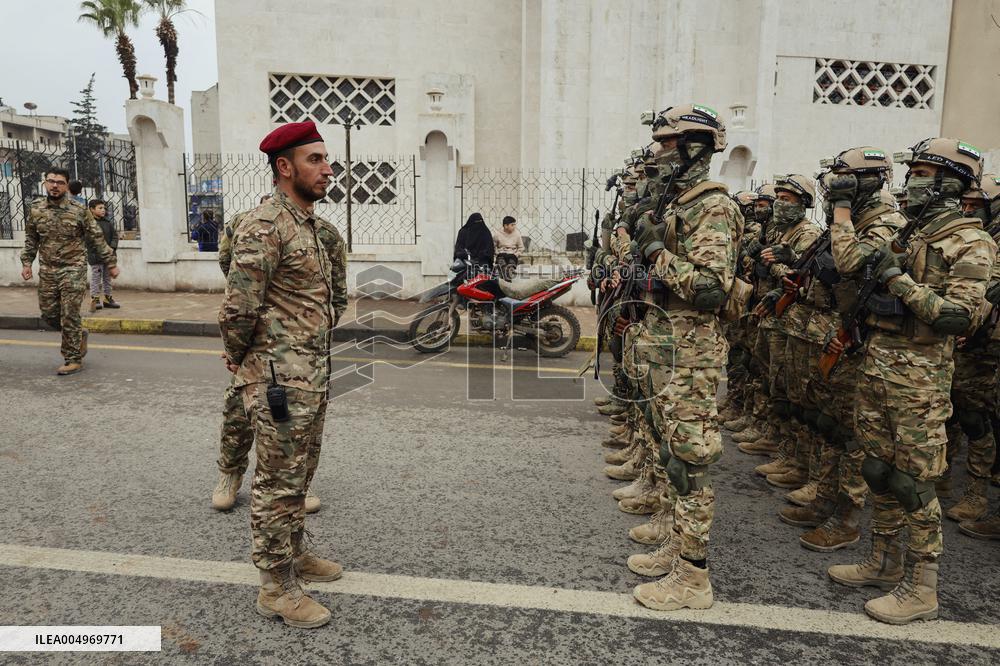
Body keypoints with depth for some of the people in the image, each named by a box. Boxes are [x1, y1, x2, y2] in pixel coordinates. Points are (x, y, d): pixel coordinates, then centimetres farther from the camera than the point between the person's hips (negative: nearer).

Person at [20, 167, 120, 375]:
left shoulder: (79, 210, -5)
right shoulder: (35, 210, 5)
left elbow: (97, 239, -1)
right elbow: (30, 239, 16)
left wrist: (111, 263, 0)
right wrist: (26, 262, 8)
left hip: (73, 270, -4)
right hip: (47, 272, 5)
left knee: (69, 316, -5)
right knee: (49, 314, 9)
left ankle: (73, 360, 5)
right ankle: (79, 334, 34)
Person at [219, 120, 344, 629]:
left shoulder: (308, 224, 14)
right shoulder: (264, 226, -17)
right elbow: (238, 309, -18)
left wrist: (318, 365, 18)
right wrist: (241, 363, -4)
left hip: (314, 374, 9)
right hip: (280, 376, -9)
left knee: (299, 475, 21)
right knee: (278, 482, 2)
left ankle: (295, 554, 37)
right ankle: (276, 588, 16)